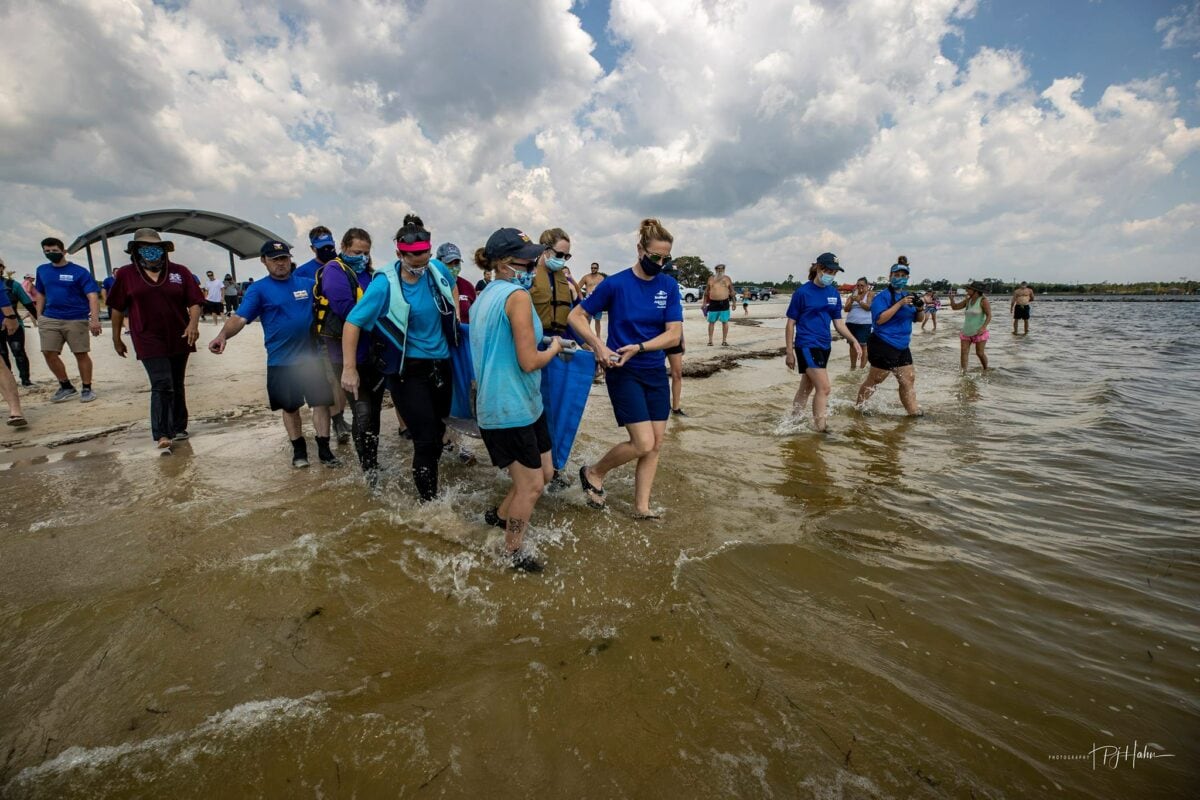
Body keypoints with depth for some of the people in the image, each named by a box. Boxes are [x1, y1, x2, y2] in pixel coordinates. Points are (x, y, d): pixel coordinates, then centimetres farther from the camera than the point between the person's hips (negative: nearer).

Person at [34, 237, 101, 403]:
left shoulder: (79, 272, -6)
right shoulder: (42, 270, 11)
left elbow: (92, 296, -14)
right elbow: (41, 294, 20)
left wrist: (95, 319, -25)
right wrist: (39, 316, 13)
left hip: (76, 320, -5)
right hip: (49, 319, 5)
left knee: (81, 354, 0)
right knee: (49, 353, 3)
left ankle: (87, 389, 11)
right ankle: (66, 387, 17)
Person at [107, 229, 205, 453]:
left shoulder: (180, 272, 3)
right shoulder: (126, 274, 2)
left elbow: (194, 301, 0)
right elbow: (117, 308, 8)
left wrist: (193, 323, -18)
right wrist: (116, 338, 10)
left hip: (179, 340, 2)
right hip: (150, 342, -2)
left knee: (176, 385, 13)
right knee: (162, 385, -13)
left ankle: (178, 428, 26)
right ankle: (162, 435, -10)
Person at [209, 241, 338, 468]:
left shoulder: (307, 283, 5)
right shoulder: (258, 289, -4)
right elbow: (240, 317, -15)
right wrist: (223, 335, -33)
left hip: (311, 357, 2)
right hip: (281, 361, -1)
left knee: (321, 402, 2)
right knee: (290, 407, 11)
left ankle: (324, 450, 13)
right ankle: (299, 450, 26)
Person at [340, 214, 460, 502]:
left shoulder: (437, 270, -3)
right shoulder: (385, 283, -17)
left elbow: (452, 286, 21)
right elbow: (353, 322, -15)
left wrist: (454, 316, 12)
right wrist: (349, 369, -18)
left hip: (440, 364, 6)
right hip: (407, 370, -5)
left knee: (438, 428, 20)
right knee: (426, 440, -6)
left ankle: (429, 478, 43)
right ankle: (429, 500, 11)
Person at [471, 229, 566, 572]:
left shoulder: (486, 295, 12)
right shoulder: (517, 296, -17)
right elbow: (529, 362, -21)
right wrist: (553, 349, -2)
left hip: (516, 403, 10)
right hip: (512, 408, -10)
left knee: (545, 473, 19)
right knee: (532, 485, 4)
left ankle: (500, 515, 39)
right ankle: (513, 554, 22)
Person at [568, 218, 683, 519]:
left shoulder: (669, 286, 0)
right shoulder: (616, 284, -10)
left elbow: (674, 334, -6)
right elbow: (577, 316, -4)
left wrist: (638, 348, -19)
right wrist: (599, 347, -18)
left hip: (656, 372, 5)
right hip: (624, 372, -5)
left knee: (656, 443, 6)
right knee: (643, 443, -10)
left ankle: (641, 507, 20)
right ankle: (594, 473, 15)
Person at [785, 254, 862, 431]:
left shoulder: (834, 294, 8)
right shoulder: (802, 292, -8)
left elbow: (838, 322, 13)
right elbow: (791, 323, -5)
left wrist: (852, 340, -3)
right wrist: (789, 352, -7)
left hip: (824, 346, 6)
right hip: (807, 345, -6)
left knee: (807, 388, 14)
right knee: (824, 387, -15)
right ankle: (820, 429, -8)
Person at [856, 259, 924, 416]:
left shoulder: (907, 296, 13)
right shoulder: (883, 296, -11)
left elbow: (918, 319, 19)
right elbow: (879, 319, -23)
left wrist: (919, 308, -3)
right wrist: (899, 304, -25)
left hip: (902, 347, 8)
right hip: (884, 346, -8)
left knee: (909, 380, 9)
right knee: (873, 380, 1)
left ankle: (913, 411, 15)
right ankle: (859, 407, 16)